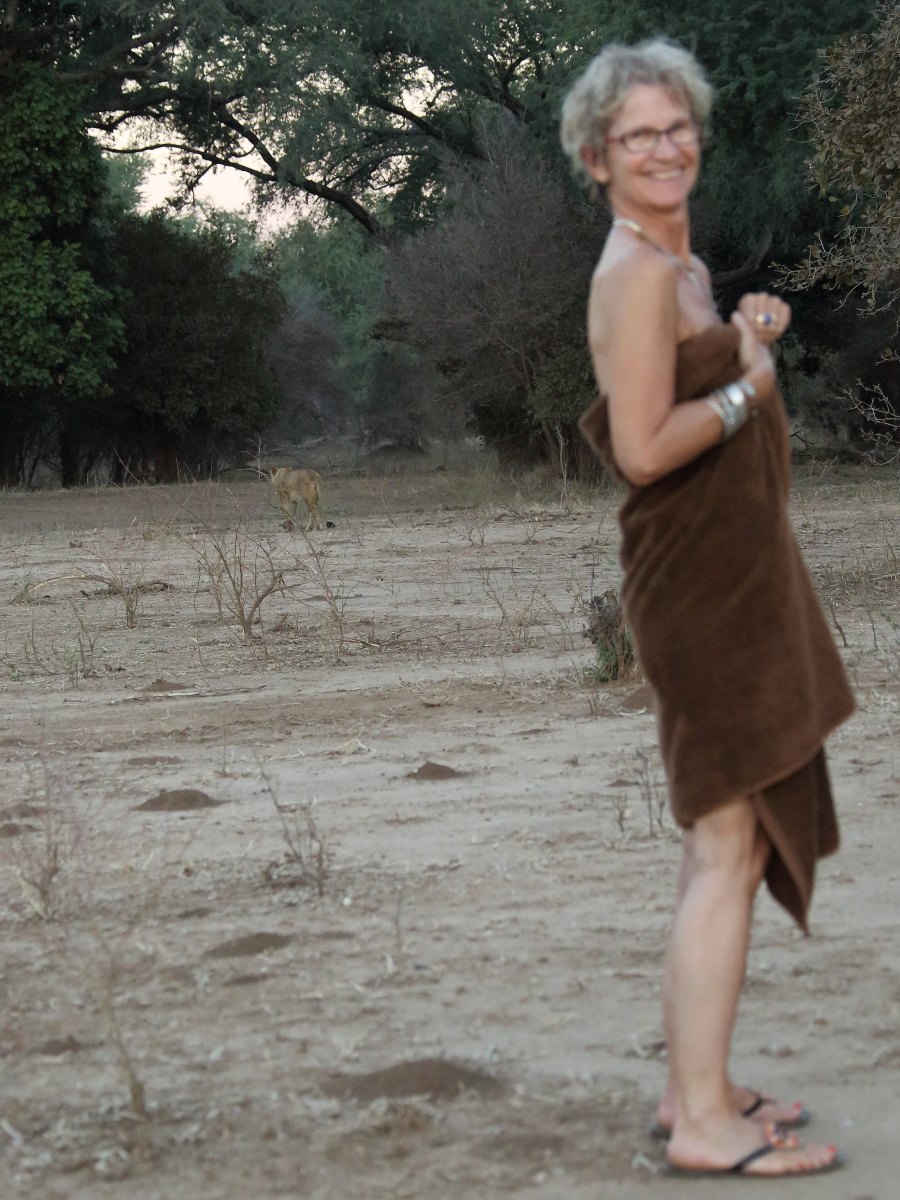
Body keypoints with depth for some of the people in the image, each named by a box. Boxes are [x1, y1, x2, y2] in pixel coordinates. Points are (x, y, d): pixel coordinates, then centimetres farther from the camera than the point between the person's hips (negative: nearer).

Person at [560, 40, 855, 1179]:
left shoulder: (677, 265, 17)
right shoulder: (638, 272, -15)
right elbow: (644, 446, -22)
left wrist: (745, 340, 11)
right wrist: (748, 384, -12)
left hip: (732, 577, 11)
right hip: (700, 583, -11)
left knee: (730, 844, 15)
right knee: (726, 847, -9)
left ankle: (694, 1089, 23)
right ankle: (704, 1121, -4)